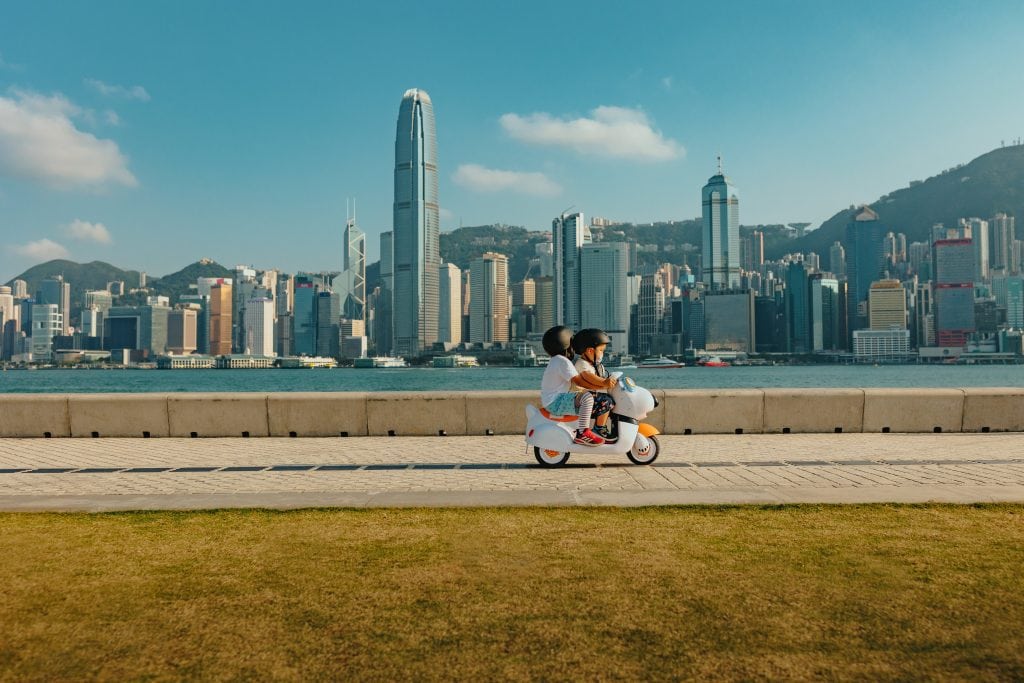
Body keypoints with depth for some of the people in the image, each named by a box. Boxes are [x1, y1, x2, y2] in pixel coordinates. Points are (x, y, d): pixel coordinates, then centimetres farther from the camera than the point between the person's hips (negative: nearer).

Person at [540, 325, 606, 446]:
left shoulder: (556, 360, 19)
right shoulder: (563, 361, -14)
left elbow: (574, 383, 23)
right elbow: (578, 381, -23)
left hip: (551, 401, 11)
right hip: (556, 402, -11)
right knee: (587, 397, -28)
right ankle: (582, 433, -30)